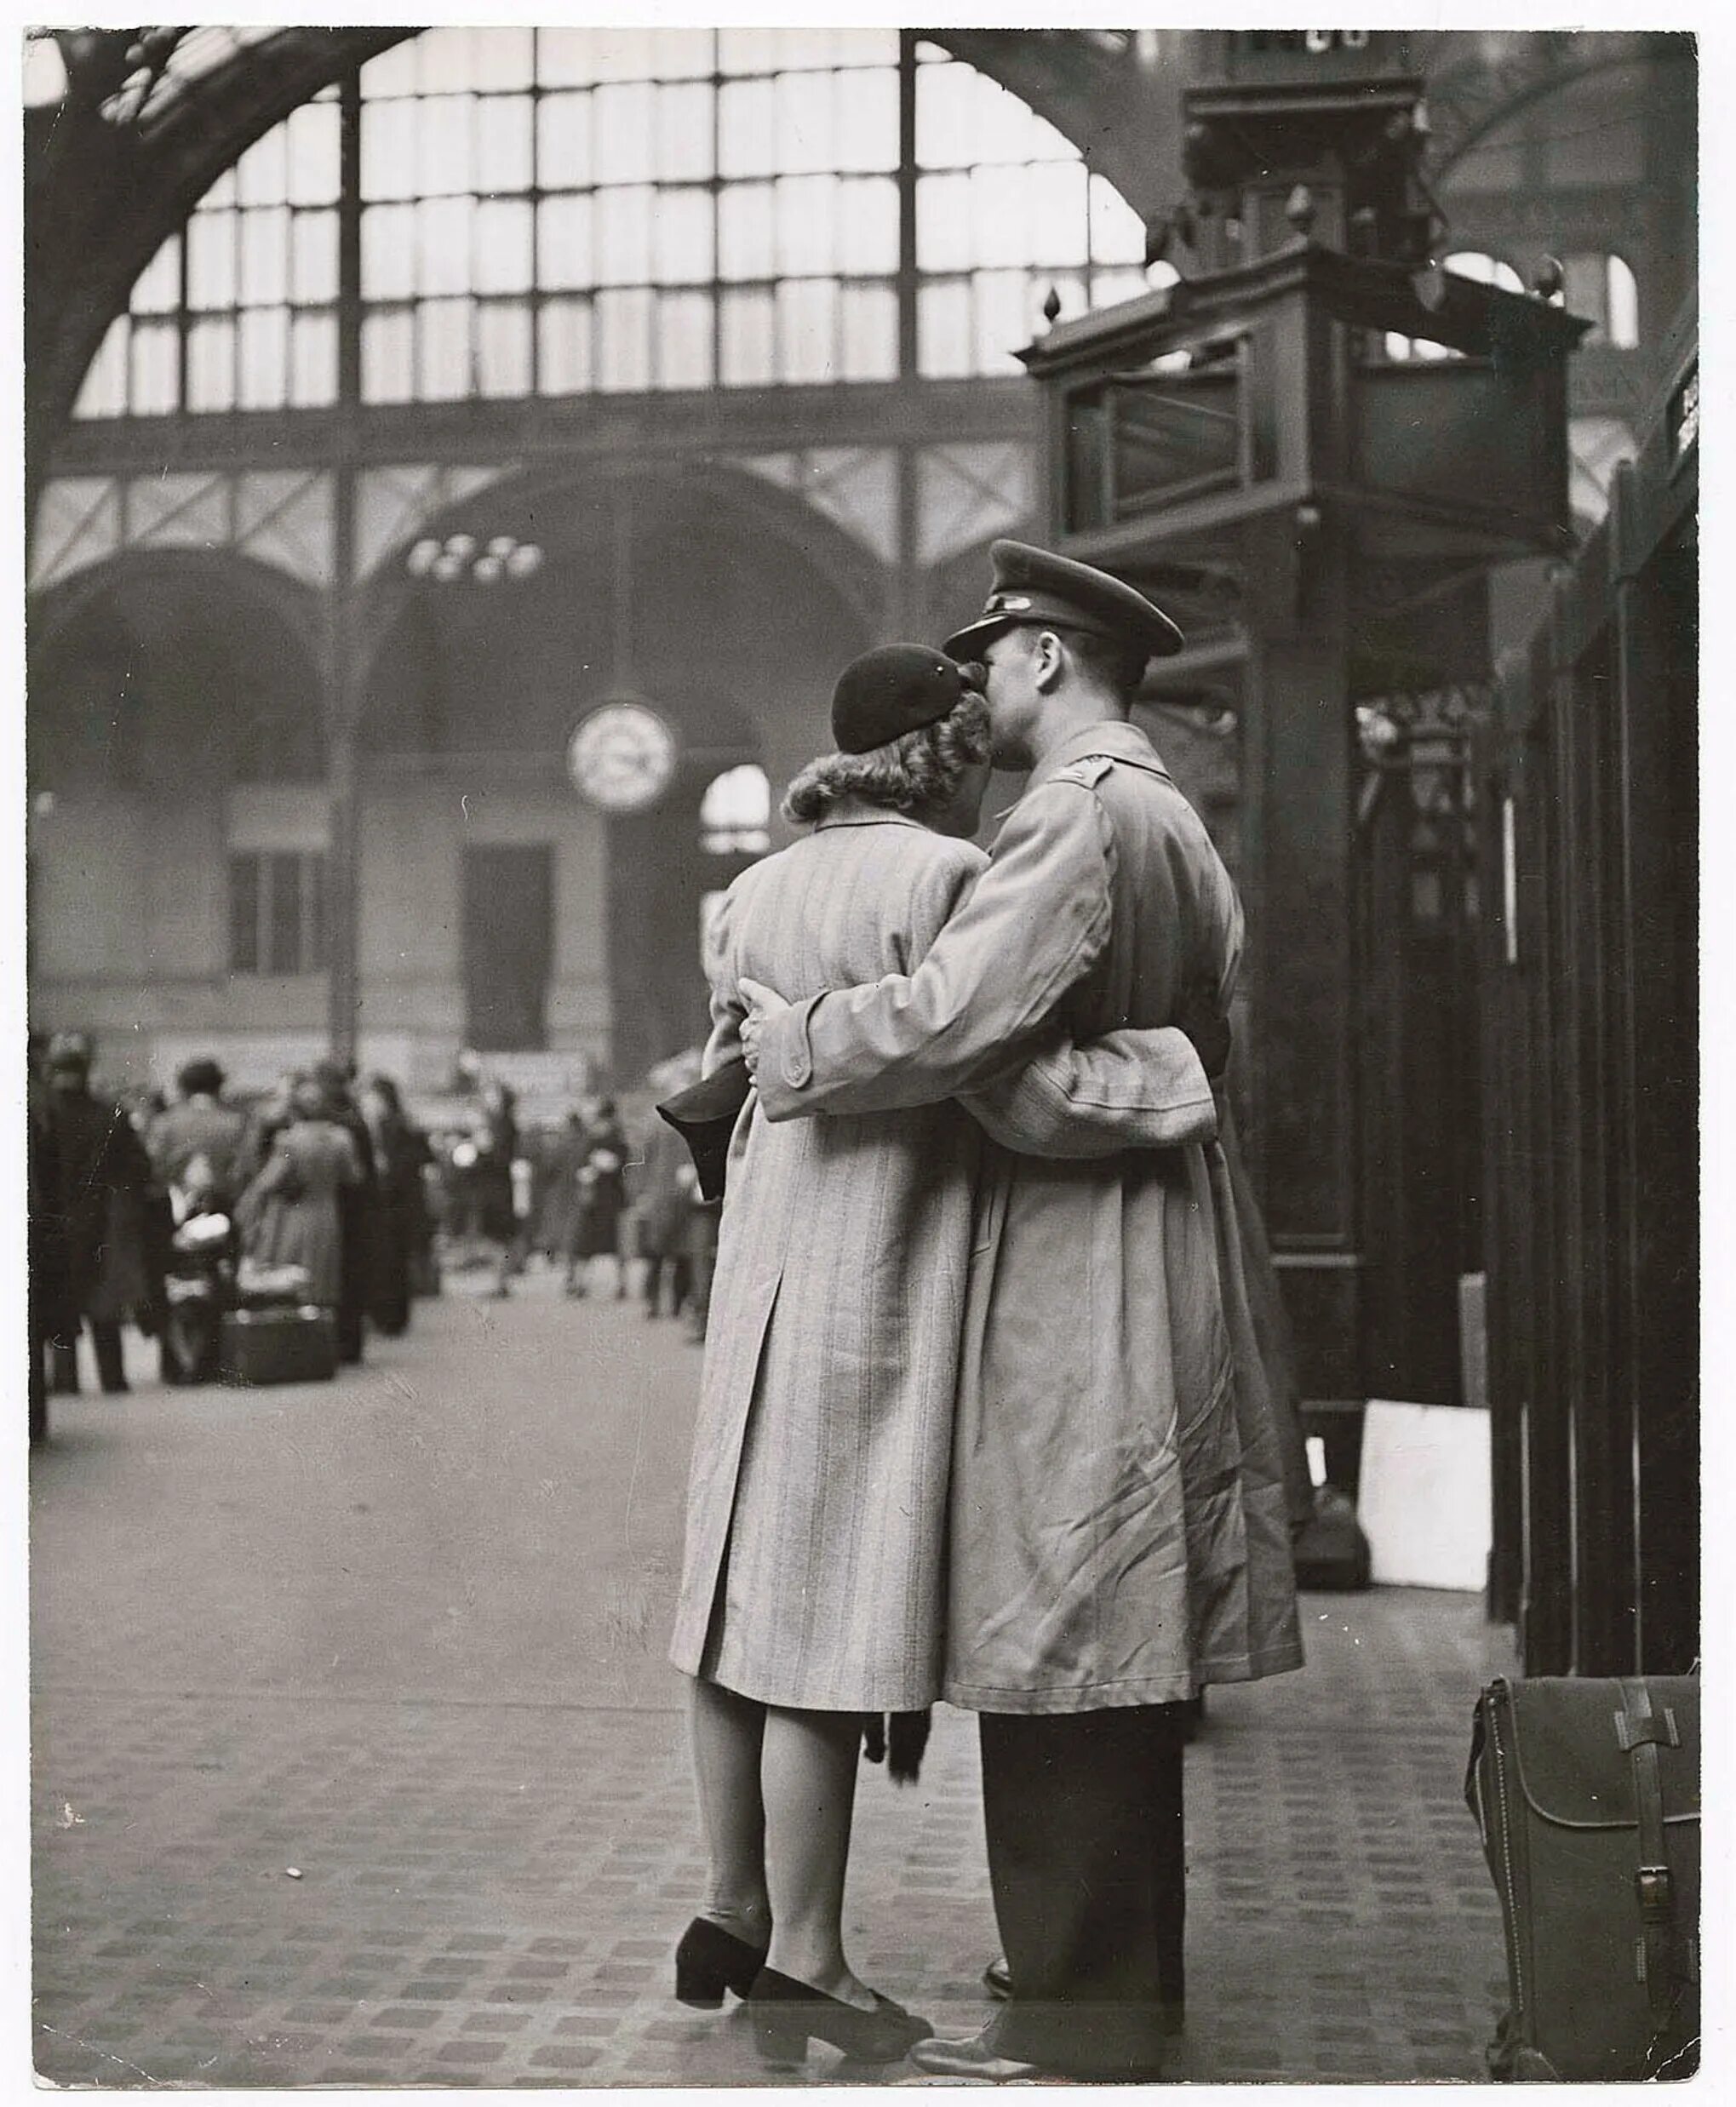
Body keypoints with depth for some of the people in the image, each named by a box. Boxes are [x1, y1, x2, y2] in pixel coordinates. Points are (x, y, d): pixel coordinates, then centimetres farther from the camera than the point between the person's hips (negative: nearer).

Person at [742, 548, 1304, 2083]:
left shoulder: (1081, 818, -14)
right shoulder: (1178, 826, 18)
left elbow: (951, 1019, -23)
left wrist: (792, 1041, -8)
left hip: (1073, 1287, -10)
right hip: (1153, 1279, 10)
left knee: (1063, 1667, -5)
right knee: (1114, 1674, 16)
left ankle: (1080, 2026, 0)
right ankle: (1124, 1986, 25)